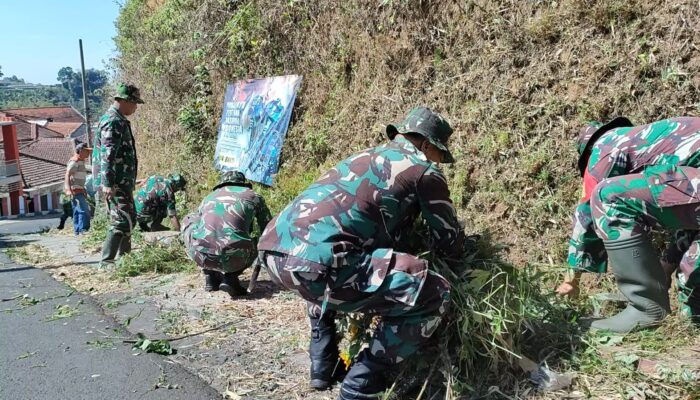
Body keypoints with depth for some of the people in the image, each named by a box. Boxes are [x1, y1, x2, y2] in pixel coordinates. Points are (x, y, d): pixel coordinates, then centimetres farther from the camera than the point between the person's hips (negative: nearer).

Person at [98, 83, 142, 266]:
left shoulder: (119, 120, 17)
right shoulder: (113, 121, -15)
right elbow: (107, 155, -23)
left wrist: (130, 181, 26)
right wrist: (108, 184, -27)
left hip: (123, 183, 11)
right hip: (116, 184, -11)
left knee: (129, 218, 17)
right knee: (121, 221, -11)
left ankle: (125, 256, 26)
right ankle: (107, 261, -9)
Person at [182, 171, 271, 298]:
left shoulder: (210, 197, 28)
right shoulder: (253, 196, 21)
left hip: (200, 255, 2)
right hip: (231, 258, -1)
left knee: (188, 221, 32)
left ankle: (210, 276, 24)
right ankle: (230, 277, 6)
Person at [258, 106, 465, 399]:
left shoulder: (365, 157, 31)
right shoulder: (424, 171, 10)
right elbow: (448, 239, 19)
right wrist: (459, 273, 40)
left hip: (272, 249, 9)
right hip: (316, 261, -9)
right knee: (433, 295, 1)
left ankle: (322, 365, 35)